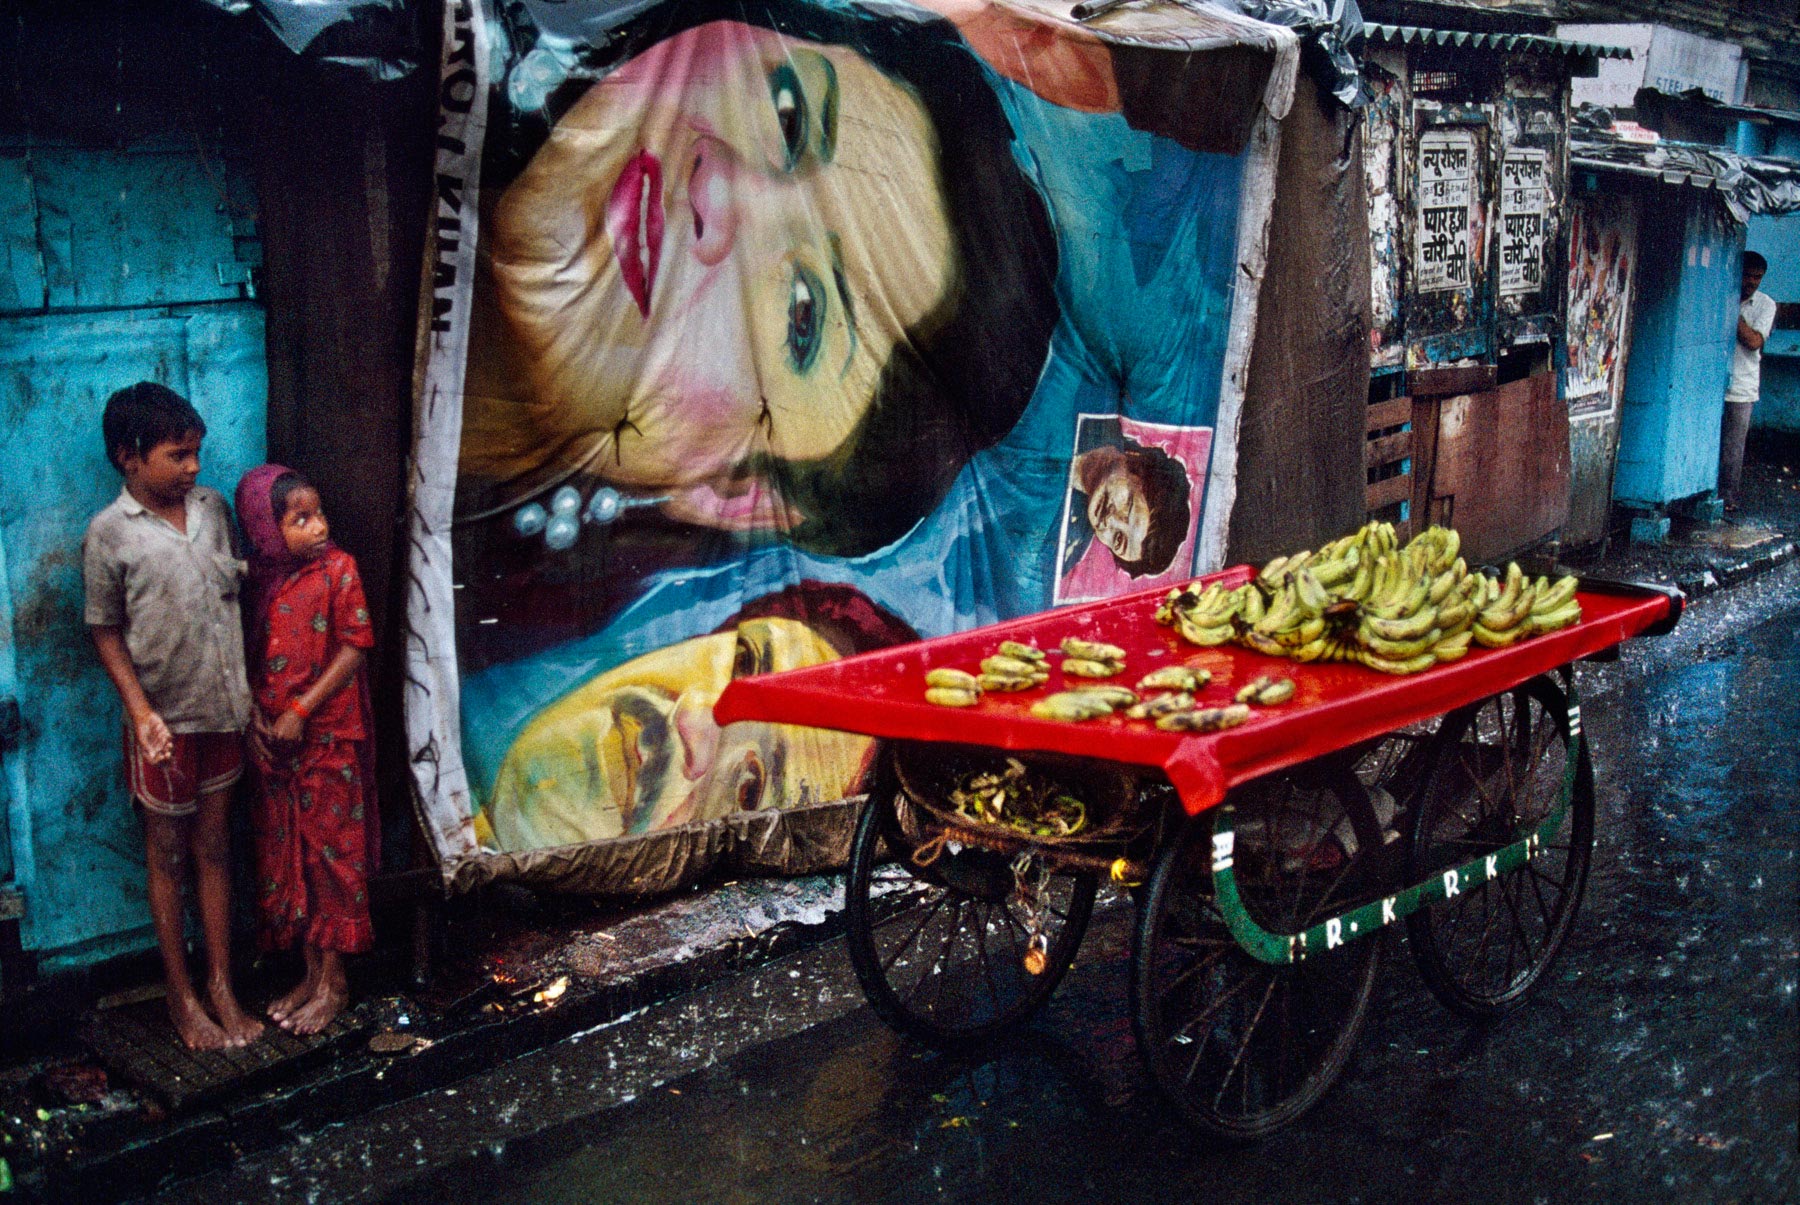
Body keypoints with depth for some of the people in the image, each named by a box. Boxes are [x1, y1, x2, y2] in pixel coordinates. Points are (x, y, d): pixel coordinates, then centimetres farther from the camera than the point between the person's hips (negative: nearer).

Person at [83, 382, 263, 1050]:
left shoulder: (212, 507, 1)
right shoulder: (109, 533, -12)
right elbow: (106, 631, -7)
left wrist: (252, 693, 8)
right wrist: (141, 711, -18)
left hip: (224, 711, 4)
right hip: (166, 720, -4)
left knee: (214, 846, 13)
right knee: (168, 853, 10)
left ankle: (221, 985, 23)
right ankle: (180, 994, 22)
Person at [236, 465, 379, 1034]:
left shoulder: (338, 569, -10)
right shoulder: (258, 576, 2)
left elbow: (354, 648, -12)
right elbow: (250, 652, 10)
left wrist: (301, 711, -15)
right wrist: (253, 715, -3)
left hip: (328, 734, -5)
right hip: (274, 739, 5)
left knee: (330, 849, 2)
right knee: (285, 853, 11)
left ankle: (333, 981, 14)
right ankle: (312, 973, 24)